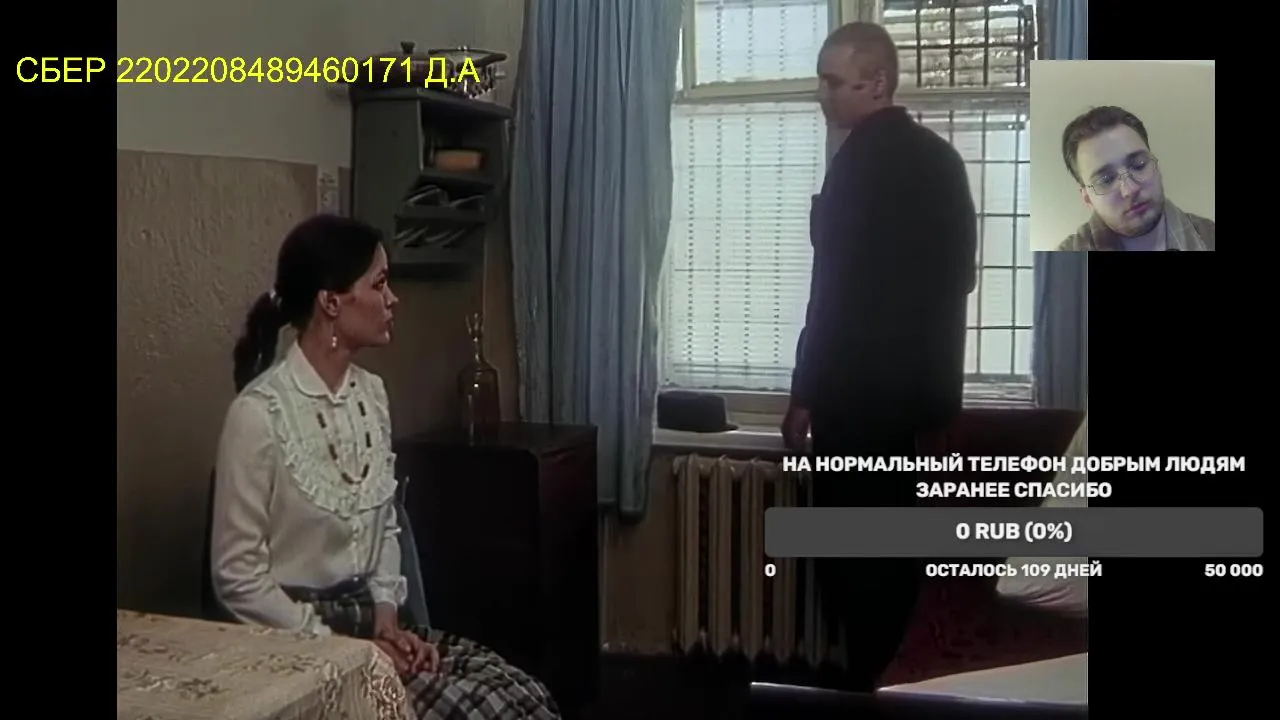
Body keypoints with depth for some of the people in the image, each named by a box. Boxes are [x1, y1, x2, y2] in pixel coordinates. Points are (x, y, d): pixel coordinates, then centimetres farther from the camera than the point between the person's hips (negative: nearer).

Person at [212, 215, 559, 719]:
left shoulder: (371, 394, 6)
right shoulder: (259, 414, -17)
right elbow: (237, 576, -14)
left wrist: (387, 617, 0)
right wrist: (337, 648, -15)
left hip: (369, 620, 7)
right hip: (296, 639, -7)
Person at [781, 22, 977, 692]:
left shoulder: (862, 159, -15)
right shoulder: (939, 155, 11)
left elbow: (836, 286, -19)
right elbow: (961, 270, 17)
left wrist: (805, 393, -15)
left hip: (862, 384, -9)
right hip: (923, 377, 9)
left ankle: (866, 680, 8)